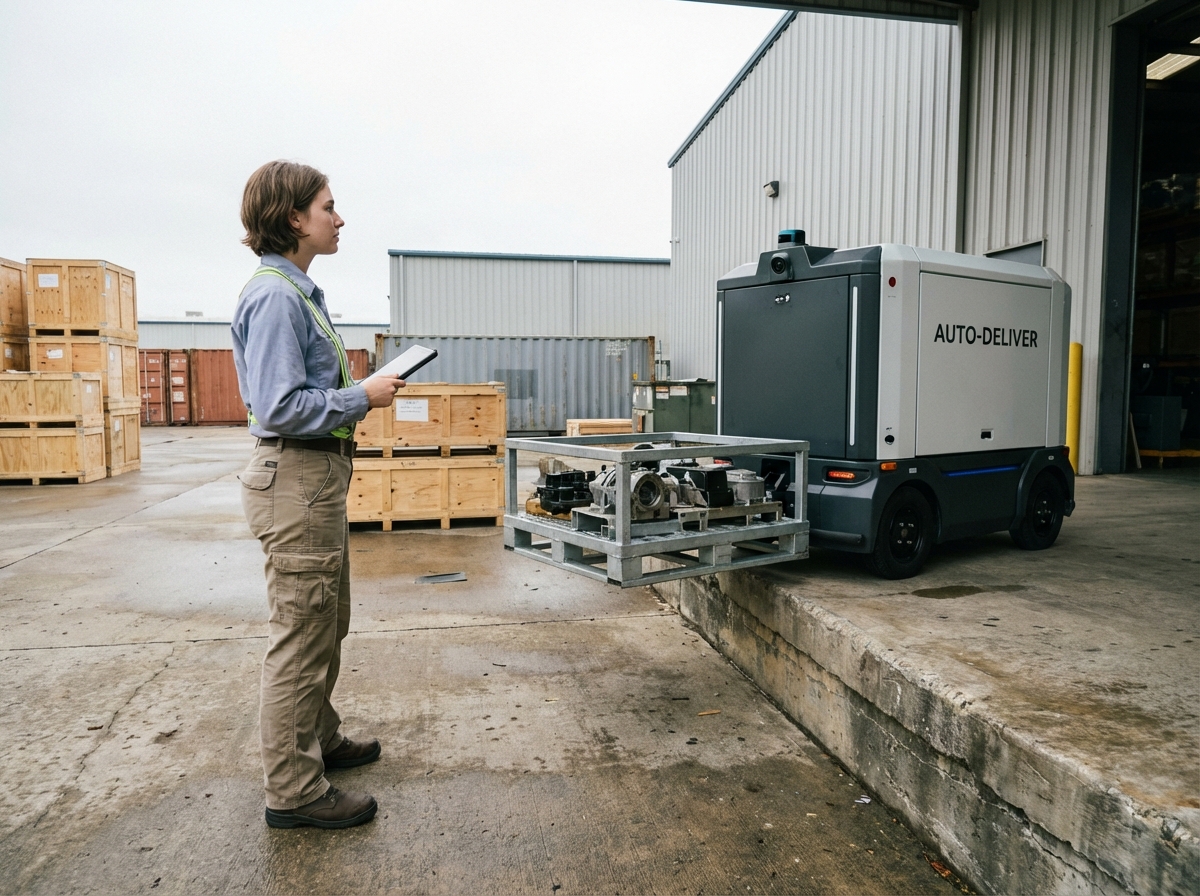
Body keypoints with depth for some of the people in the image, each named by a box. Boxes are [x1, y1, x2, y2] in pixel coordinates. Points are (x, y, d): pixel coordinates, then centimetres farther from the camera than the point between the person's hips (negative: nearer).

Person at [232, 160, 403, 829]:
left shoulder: (299, 291, 14)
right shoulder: (275, 297, -17)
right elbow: (281, 407, -24)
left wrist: (361, 388, 10)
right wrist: (363, 398, -15)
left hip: (318, 477, 11)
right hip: (296, 479, -11)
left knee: (327, 626, 21)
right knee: (302, 637, 0)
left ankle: (320, 741, 39)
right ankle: (294, 791, 14)